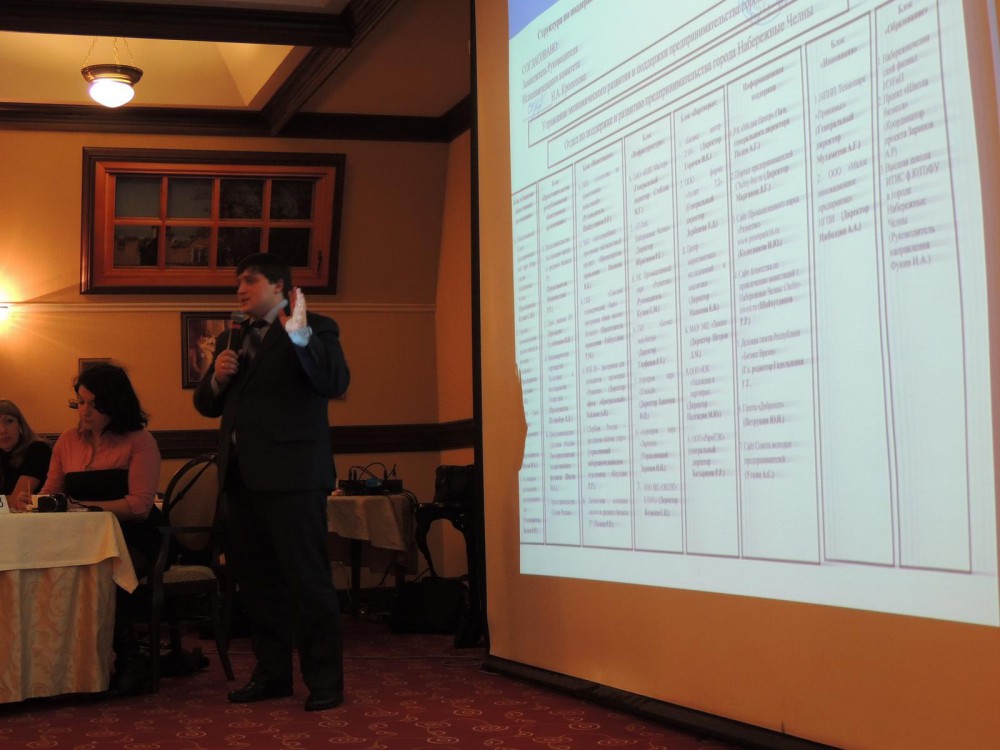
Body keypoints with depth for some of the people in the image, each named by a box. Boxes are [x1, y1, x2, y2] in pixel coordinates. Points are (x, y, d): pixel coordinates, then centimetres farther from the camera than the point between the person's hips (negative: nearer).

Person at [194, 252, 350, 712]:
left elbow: (336, 382, -18)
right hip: (242, 476, 8)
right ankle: (272, 673, 23)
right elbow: (206, 405, 19)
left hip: (290, 476, -7)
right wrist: (217, 377, -2)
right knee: (256, 580, 12)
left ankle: (325, 681, 2)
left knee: (307, 580, -5)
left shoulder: (314, 329, -1)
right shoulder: (233, 339, 20)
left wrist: (298, 333, -27)